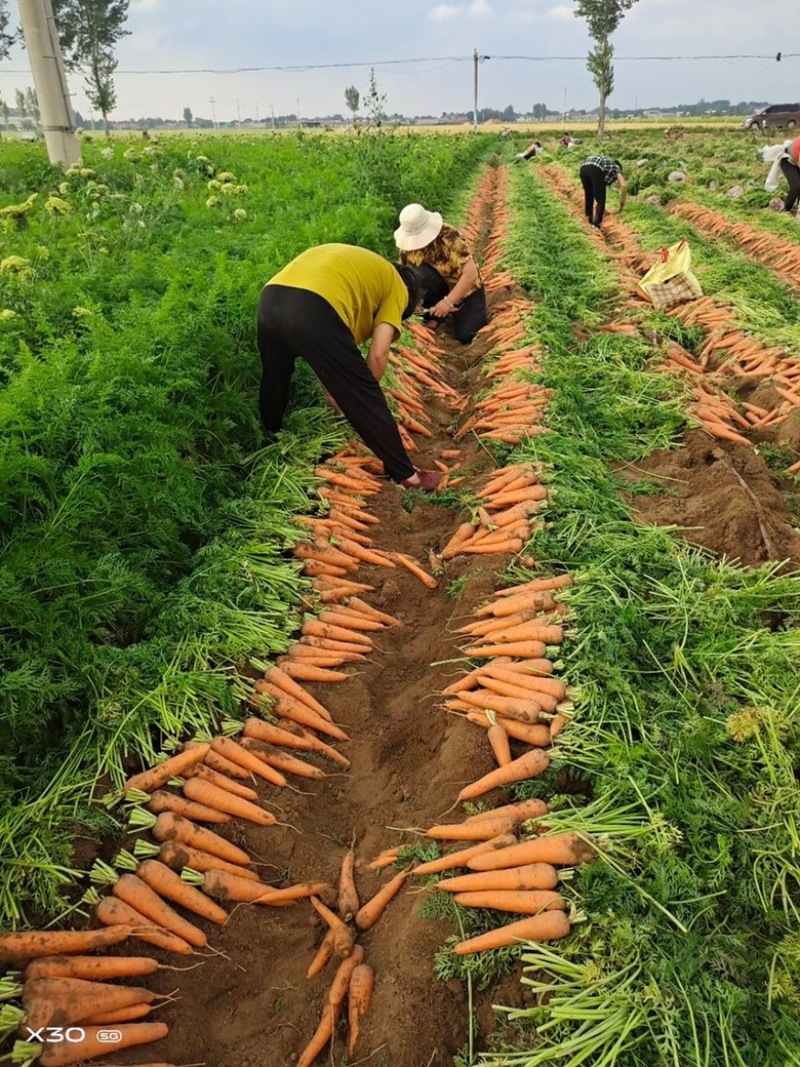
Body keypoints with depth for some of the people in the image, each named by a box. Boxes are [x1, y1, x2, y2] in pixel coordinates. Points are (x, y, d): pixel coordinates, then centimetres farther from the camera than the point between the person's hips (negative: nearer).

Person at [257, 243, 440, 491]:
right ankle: (406, 475, 19)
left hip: (271, 298, 7)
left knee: (274, 378, 31)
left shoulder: (352, 262, 38)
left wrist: (331, 388, 39)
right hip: (314, 308, -7)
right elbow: (377, 354, 8)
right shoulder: (397, 286, 20)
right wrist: (365, 393, 24)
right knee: (365, 400, 7)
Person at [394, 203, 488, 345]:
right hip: (441, 286, 4)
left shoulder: (449, 238, -29)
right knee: (422, 274, -30)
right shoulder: (408, 242, -14)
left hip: (466, 289, -4)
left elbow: (471, 273, -32)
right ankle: (433, 313, -4)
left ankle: (479, 313, 12)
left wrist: (448, 302, -36)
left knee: (464, 336, -21)